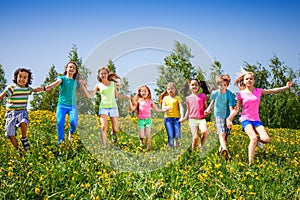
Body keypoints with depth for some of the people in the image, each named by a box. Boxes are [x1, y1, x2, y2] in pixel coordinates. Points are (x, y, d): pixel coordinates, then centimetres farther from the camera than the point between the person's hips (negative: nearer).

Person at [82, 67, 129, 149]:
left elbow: (117, 95, 20)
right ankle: (104, 146, -14)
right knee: (103, 127, -18)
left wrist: (126, 96, 6)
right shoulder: (99, 85, 7)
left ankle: (113, 134, 36)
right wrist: (84, 86, -1)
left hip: (113, 107, 1)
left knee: (116, 129, -1)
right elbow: (89, 95, 6)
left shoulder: (113, 83, 11)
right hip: (103, 107, -1)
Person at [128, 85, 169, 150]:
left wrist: (165, 109, 6)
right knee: (141, 136, -6)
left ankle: (148, 148, 5)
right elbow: (131, 109, -1)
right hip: (141, 120, -1)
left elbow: (156, 109, 13)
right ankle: (141, 140, 26)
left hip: (148, 120, 1)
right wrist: (130, 101, -12)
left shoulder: (150, 101, 8)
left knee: (148, 136, -6)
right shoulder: (138, 101, 3)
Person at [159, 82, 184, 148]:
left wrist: (182, 117, -15)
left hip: (176, 118, -1)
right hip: (168, 118, 1)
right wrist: (166, 107, -20)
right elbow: (162, 107, 5)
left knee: (177, 135, -11)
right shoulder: (165, 98, 14)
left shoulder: (177, 98, 8)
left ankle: (177, 147, 6)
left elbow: (181, 108, -1)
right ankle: (171, 147, 1)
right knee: (170, 135, -9)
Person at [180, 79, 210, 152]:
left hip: (202, 119, 0)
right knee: (196, 138, -14)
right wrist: (184, 118, 11)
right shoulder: (188, 98, 14)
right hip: (192, 119, 0)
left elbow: (206, 107, 15)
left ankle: (202, 144, -4)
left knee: (205, 131, -30)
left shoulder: (203, 95, 12)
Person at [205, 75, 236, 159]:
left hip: (227, 115, 0)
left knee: (226, 135, 5)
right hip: (218, 115, 0)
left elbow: (231, 108, -23)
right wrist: (209, 108, 14)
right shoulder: (215, 93, -8)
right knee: (221, 133, -21)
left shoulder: (229, 94, -16)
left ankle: (221, 147, 30)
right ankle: (225, 149, -41)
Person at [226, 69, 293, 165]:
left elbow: (272, 90, 19)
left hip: (256, 120, 3)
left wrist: (286, 87, 16)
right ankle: (251, 163, -24)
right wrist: (229, 118, -15)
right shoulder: (241, 94, -2)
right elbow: (236, 109, -1)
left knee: (266, 139, -18)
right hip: (246, 119, -3)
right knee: (253, 138, -29)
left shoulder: (258, 91, 5)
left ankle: (258, 139, 20)